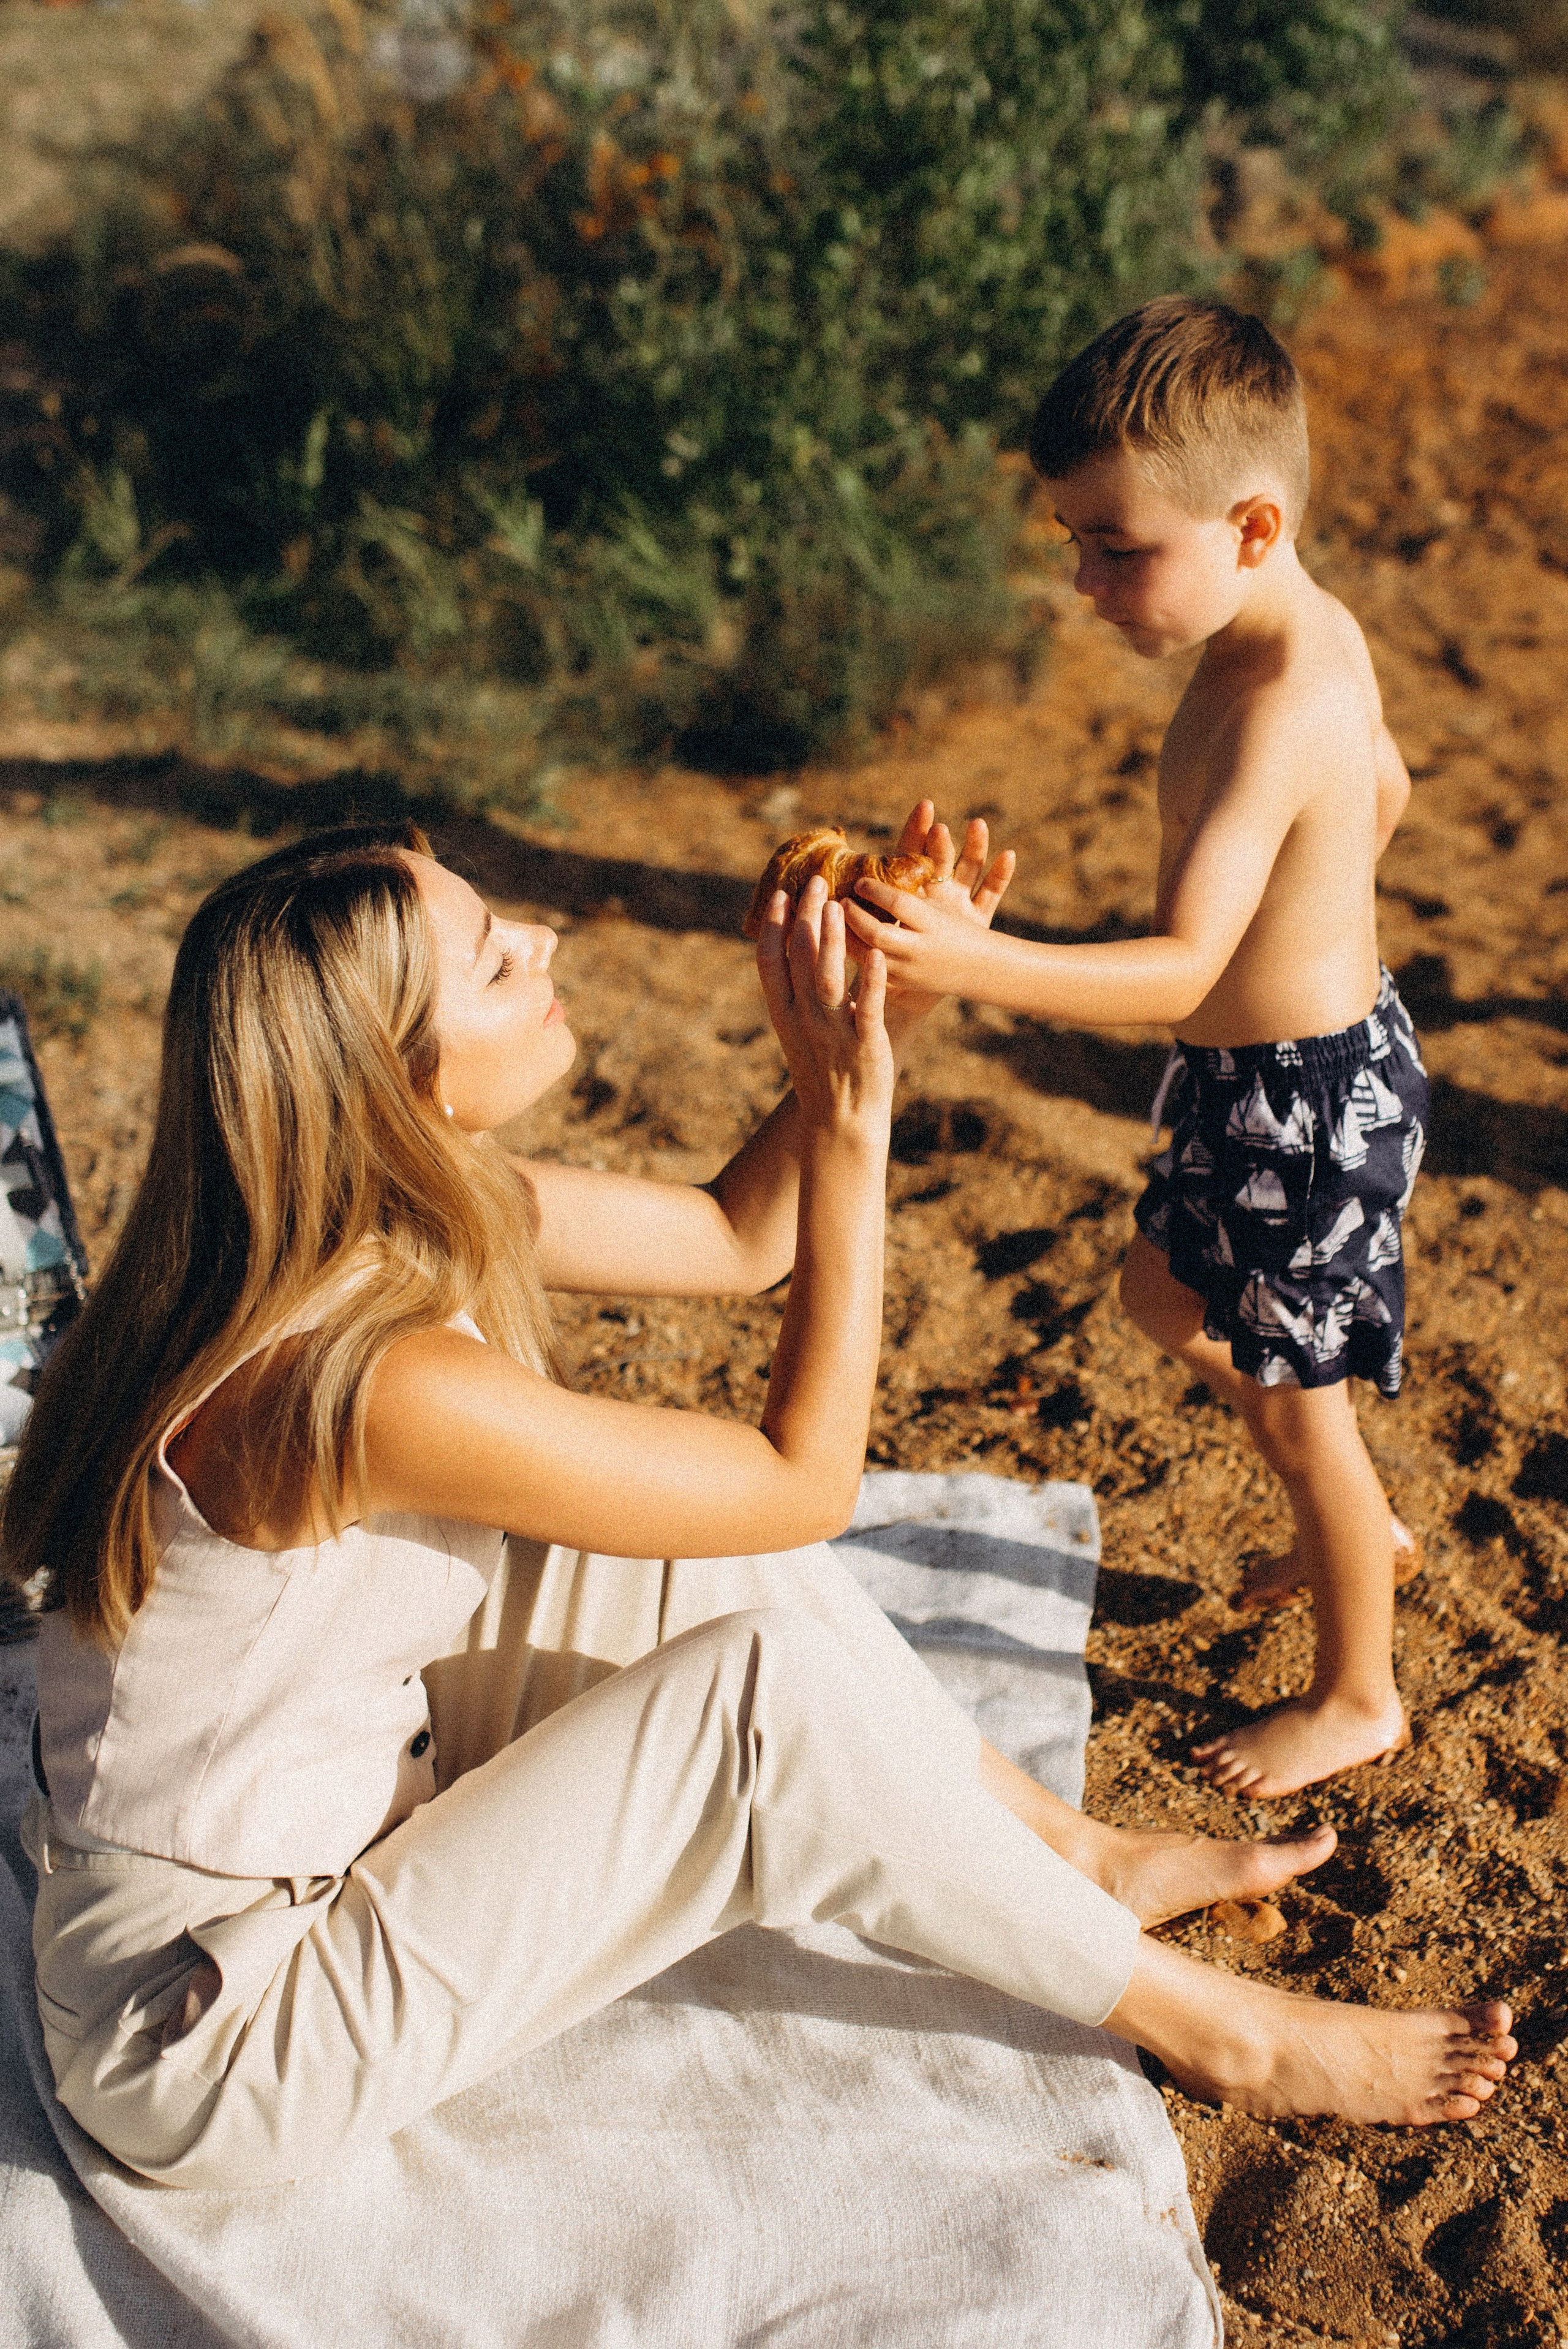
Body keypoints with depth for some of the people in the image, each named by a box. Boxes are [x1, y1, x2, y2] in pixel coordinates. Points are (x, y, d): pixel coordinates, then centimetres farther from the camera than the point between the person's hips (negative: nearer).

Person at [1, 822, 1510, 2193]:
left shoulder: (417, 1206, -6)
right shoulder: (379, 1383, -33)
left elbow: (736, 1237, 7)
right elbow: (808, 1478, -20)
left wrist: (886, 1010, -4)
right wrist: (850, 1124, -19)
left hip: (342, 1832, 9)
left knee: (710, 1556, 3)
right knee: (764, 1686, -20)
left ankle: (1079, 1856, 20)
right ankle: (1215, 2033, 0)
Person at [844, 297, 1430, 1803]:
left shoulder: (1271, 712, -31)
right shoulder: (1317, 635, -1)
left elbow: (1182, 968, -37)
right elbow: (1384, 791, 16)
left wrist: (975, 964, -48)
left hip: (1307, 1094, -10)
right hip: (1284, 1054, 10)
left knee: (1292, 1396, 8)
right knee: (1169, 1299, 26)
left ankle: (1358, 1693, 32)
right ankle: (1353, 1533, 45)